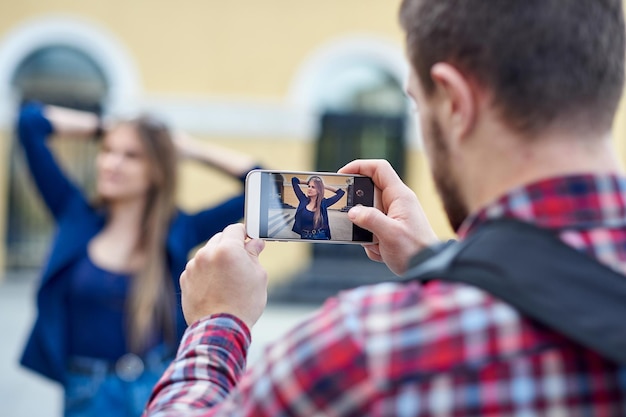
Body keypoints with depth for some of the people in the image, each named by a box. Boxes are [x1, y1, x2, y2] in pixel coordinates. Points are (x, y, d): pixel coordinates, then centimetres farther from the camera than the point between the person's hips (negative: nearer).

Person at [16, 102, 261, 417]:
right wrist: (99, 127, 6)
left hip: (159, 387, 0)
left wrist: (190, 149, 4)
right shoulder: (77, 216, 1)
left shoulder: (178, 231, 0)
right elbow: (30, 121, -3)